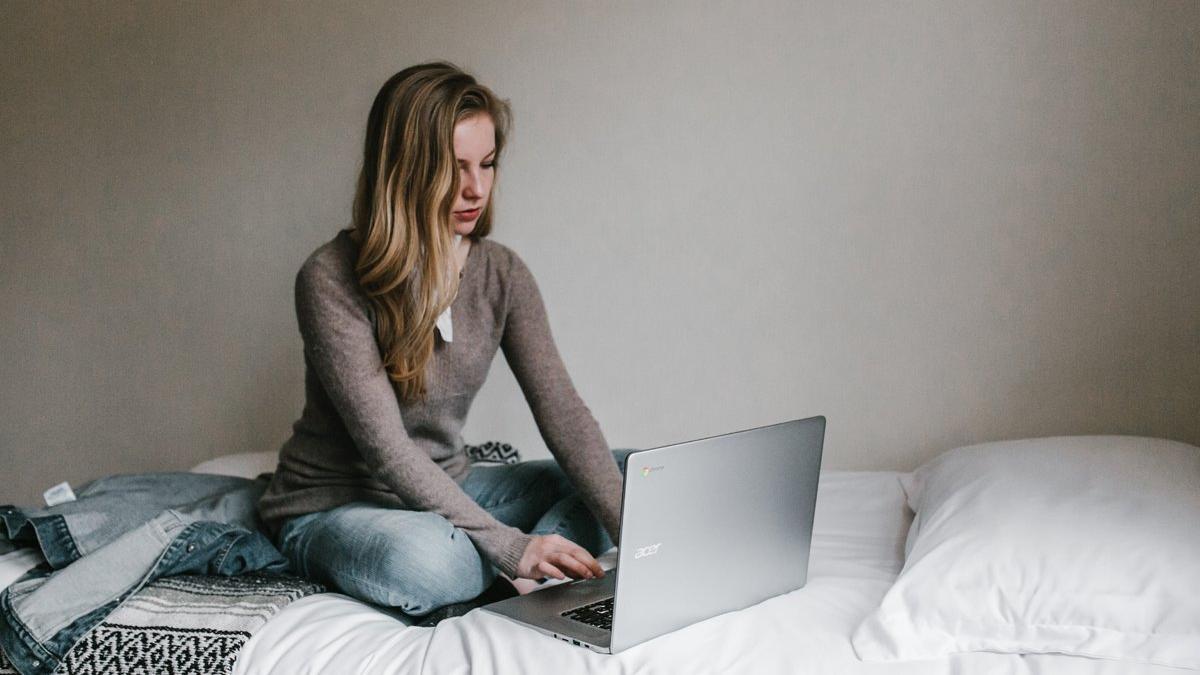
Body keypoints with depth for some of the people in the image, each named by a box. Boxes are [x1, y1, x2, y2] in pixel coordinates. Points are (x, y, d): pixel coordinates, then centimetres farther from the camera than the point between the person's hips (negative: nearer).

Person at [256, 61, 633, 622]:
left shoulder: (501, 274, -3)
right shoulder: (332, 280, -20)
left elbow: (562, 411, -10)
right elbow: (386, 449, -25)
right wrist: (511, 547, -32)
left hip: (447, 490, 6)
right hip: (331, 506, -6)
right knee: (421, 558, -41)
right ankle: (520, 573, -11)